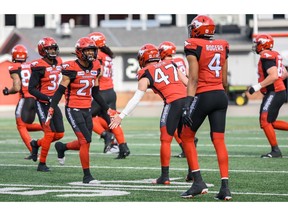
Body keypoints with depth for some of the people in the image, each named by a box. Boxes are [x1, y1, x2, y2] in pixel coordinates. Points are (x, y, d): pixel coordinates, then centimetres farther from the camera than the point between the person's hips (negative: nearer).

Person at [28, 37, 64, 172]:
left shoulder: (58, 62, 7)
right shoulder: (39, 67, -15)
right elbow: (31, 89, -16)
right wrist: (47, 98, -24)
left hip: (54, 103, 7)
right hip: (43, 104, -7)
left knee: (59, 134, 5)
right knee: (50, 133, -11)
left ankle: (36, 144, 29)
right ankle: (42, 164, 1)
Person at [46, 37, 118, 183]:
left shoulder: (95, 68, 6)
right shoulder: (72, 68, -13)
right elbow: (60, 90, -12)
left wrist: (107, 110, 15)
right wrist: (51, 110, -18)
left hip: (87, 109, 7)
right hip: (73, 109, -7)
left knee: (84, 143, 9)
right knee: (85, 141, -12)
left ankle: (61, 147, 39)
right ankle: (87, 176, -1)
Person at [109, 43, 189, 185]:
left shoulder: (146, 74, 7)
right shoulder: (170, 64, 20)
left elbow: (136, 99, 0)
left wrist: (121, 116, 0)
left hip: (173, 102, -5)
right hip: (186, 98, 5)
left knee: (165, 140, 4)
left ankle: (165, 176, 4)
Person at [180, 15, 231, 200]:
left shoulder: (194, 47, -7)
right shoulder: (222, 47, 11)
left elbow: (193, 78, -13)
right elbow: (224, 79, 15)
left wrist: (188, 103, -15)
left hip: (203, 96, -5)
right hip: (221, 95, 6)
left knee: (187, 137, 9)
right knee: (219, 140, 4)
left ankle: (198, 182, 1)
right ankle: (225, 187, -3)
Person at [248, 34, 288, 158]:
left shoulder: (266, 57, -15)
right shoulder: (275, 55, 15)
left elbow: (274, 75, -26)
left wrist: (258, 86, -22)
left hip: (274, 93, -10)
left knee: (265, 121, -11)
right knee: (270, 123, 15)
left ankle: (275, 151, -10)